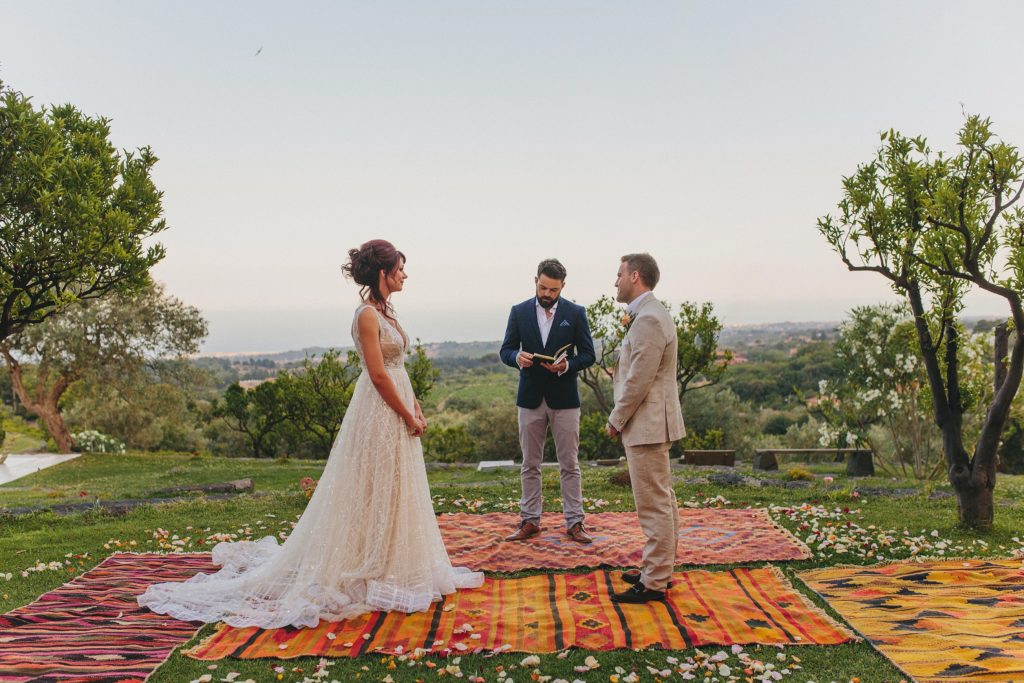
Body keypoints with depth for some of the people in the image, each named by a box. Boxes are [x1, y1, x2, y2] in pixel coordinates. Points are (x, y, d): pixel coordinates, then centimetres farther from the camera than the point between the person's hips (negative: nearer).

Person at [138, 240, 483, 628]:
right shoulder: (367, 314, -16)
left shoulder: (385, 312, 12)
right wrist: (409, 417, -14)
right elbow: (378, 375, -20)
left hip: (397, 414, 10)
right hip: (380, 414, -10)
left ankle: (390, 567, 29)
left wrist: (415, 407, 7)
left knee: (395, 492, 17)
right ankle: (368, 574, 11)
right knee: (373, 493, 0)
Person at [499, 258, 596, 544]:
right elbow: (506, 350, 3)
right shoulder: (519, 312, 3)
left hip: (564, 398, -1)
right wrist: (517, 357, -20)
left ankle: (574, 522, 11)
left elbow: (588, 354, 0)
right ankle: (530, 521, 17)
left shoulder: (576, 313, -1)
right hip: (530, 398, 2)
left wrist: (567, 365, -20)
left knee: (569, 464, 3)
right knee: (530, 464, 8)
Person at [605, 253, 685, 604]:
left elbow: (638, 381, -20)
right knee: (662, 501, 16)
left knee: (654, 505, -4)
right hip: (652, 423, 11)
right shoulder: (648, 314, 15)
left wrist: (616, 421, -11)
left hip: (647, 424, -11)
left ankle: (654, 583, 3)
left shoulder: (648, 319, -18)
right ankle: (659, 570, 26)